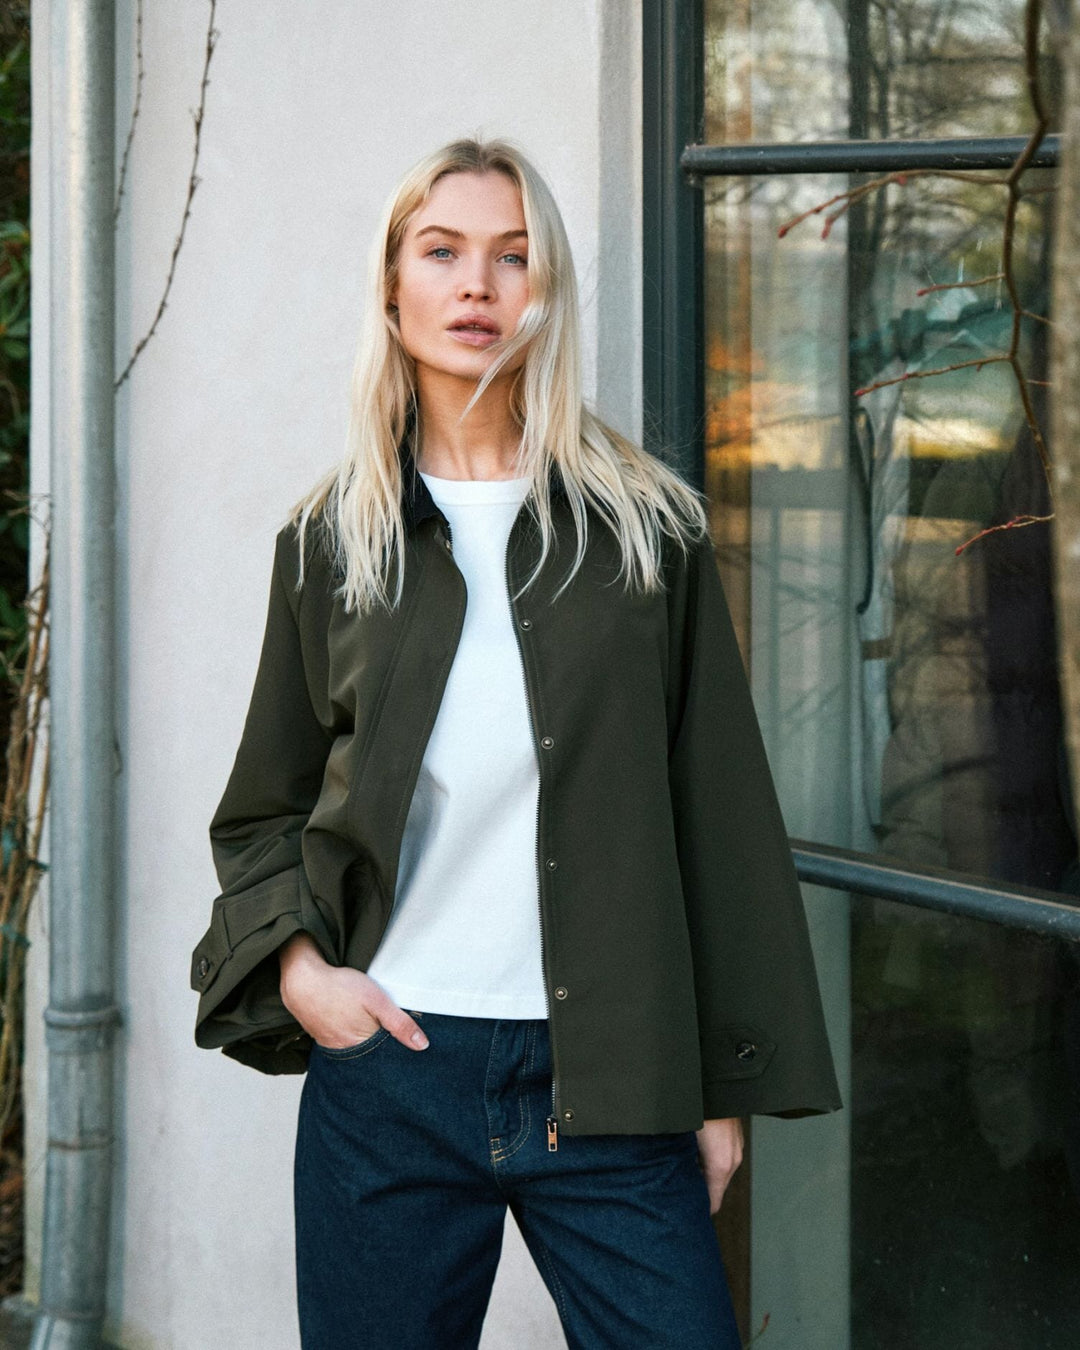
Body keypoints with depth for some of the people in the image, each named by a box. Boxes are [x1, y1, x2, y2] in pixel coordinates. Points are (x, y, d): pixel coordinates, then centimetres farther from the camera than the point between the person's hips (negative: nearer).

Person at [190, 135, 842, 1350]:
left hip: (608, 1089, -1)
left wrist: (727, 1088, 2)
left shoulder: (645, 525, 4)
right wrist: (295, 963, -5)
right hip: (386, 1071, 1)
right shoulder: (331, 541, 7)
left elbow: (717, 812, 4)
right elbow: (260, 813, 14)